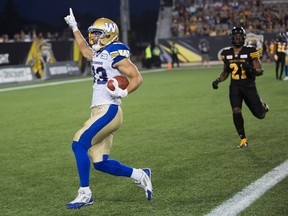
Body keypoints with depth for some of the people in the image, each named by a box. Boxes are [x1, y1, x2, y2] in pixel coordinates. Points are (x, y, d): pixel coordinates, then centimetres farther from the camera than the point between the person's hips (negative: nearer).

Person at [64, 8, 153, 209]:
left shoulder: (115, 54, -8)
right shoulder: (99, 55, 18)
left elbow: (137, 77, -11)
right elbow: (84, 49, 41)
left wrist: (124, 92, -27)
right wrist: (74, 27, 46)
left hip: (108, 111, -9)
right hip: (99, 112, 9)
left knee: (79, 144, -16)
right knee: (100, 162, 4)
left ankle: (85, 194, -9)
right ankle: (140, 175, 18)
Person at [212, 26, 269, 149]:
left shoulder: (250, 52, -8)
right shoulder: (227, 54, 4)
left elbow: (261, 70, -7)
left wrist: (252, 70, -28)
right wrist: (218, 80, 2)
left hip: (249, 86, -2)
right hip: (235, 87, 2)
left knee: (260, 115, 1)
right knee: (236, 112, -14)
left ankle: (262, 105, 40)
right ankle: (243, 139, 3)